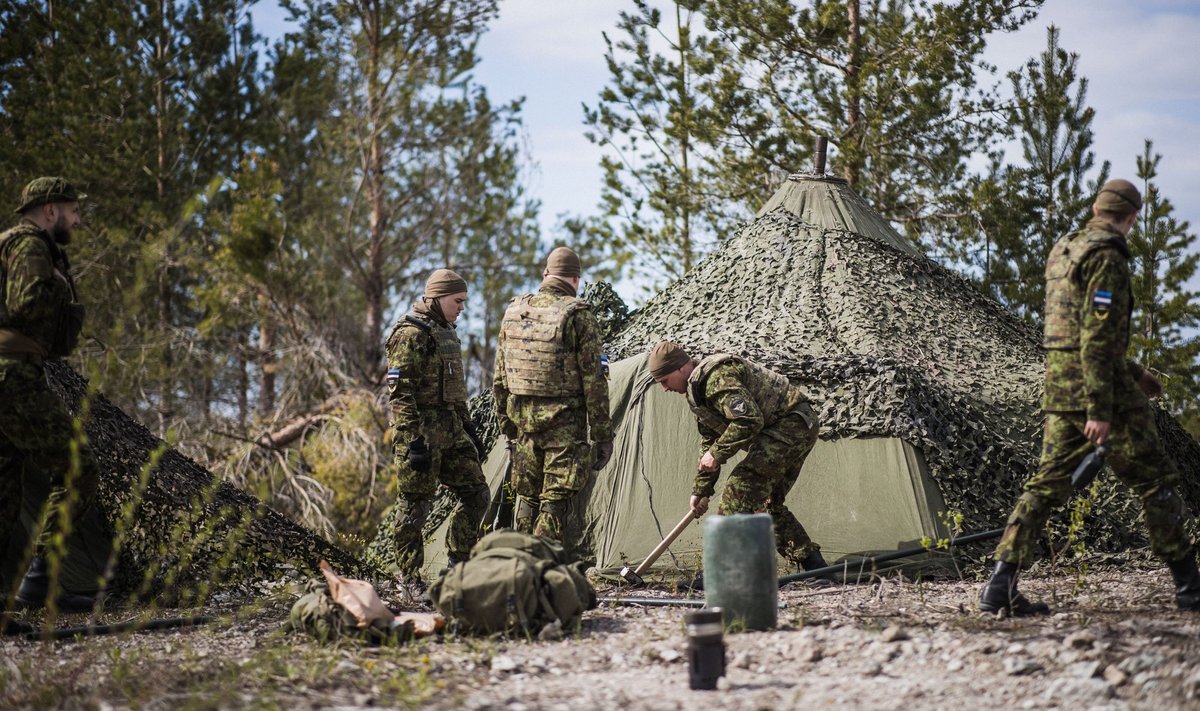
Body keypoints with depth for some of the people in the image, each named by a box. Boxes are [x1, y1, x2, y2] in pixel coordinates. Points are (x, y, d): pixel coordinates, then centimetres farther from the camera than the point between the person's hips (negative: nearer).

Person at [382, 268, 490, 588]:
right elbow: (400, 393, -18)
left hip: (449, 430, 9)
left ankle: (459, 564, 18)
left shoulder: (446, 332, 16)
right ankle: (411, 579, 4)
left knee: (476, 494, 9)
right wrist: (413, 440, -22)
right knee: (415, 504, -3)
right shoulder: (411, 334, -13)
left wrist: (467, 426, 24)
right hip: (422, 431, -9)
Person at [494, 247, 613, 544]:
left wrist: (507, 428, 20)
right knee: (556, 500, -2)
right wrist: (602, 436, -4)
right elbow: (593, 381, -10)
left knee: (527, 497, 14)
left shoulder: (514, 313, 7)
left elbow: (500, 378, 12)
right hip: (564, 425, -5)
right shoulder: (579, 316, -10)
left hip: (524, 420, 5)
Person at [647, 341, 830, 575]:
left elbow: (749, 420, -28)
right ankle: (815, 567, 20)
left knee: (740, 489, -17)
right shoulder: (698, 389, 16)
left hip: (791, 424, -11)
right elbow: (708, 441, 25)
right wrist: (701, 490, 24)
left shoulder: (717, 377, -19)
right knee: (770, 502, 17)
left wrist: (717, 453, -19)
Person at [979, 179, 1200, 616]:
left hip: (1059, 383, 8)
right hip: (1099, 386, -8)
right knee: (1155, 481, 3)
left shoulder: (1062, 252, 16)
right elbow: (1097, 335, -21)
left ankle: (1001, 585, -4)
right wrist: (1099, 409, -23)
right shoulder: (1106, 258, -13)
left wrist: (1134, 373, 29)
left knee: (1047, 482, 6)